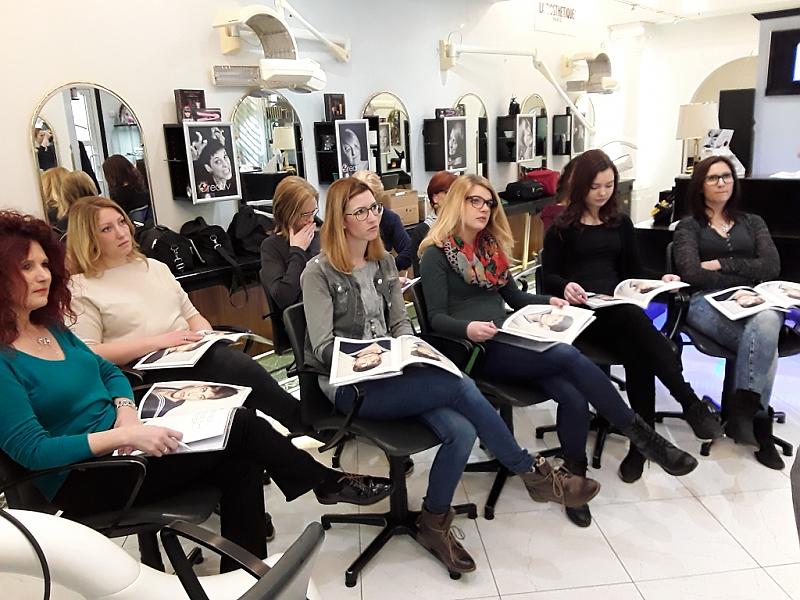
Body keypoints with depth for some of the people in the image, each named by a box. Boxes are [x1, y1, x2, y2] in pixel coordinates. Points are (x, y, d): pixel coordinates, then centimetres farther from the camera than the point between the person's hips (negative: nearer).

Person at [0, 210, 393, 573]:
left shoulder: (50, 326, 8)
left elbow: (107, 371, 15)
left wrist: (125, 409, -6)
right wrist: (126, 435, -27)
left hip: (115, 444, 8)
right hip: (86, 479, -8)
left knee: (241, 465, -15)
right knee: (240, 426, -16)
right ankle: (330, 484, 6)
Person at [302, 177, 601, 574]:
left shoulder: (383, 261, 13)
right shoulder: (319, 272, -5)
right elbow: (323, 347, -9)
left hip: (389, 373, 6)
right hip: (349, 385, -6)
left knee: (460, 431, -23)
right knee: (460, 386, -26)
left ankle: (433, 524, 0)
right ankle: (533, 474, -7)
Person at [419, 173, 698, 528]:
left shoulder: (490, 246, 20)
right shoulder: (436, 254, -2)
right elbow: (437, 318, -9)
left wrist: (550, 301, 8)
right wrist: (468, 328, -29)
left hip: (508, 341, 7)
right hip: (475, 351, -6)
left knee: (573, 397, -22)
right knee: (569, 357, -26)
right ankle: (641, 436, -14)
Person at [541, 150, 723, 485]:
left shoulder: (620, 223, 21)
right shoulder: (562, 226, 8)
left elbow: (634, 272, 21)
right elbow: (547, 276, 2)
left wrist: (659, 280, -1)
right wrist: (566, 287, -21)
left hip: (618, 307, 4)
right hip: (580, 311, -4)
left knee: (637, 350, -32)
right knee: (638, 321, -36)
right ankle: (691, 404, -33)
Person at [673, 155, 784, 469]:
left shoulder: (752, 222, 25)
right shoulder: (689, 226, 15)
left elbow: (771, 267, 8)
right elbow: (691, 273, -4)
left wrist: (721, 264, 0)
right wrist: (744, 281, -3)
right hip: (706, 303, -2)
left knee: (766, 323, -37)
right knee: (765, 341, -34)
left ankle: (741, 409, -32)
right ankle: (758, 420, -25)